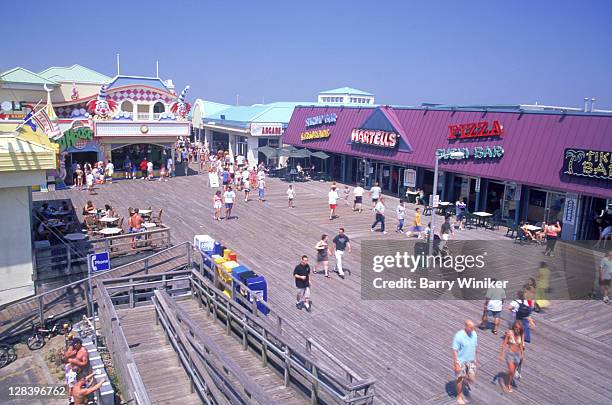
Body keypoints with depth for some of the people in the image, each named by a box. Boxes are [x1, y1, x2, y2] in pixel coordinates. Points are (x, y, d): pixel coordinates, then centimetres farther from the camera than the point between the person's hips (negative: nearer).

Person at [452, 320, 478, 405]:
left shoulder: (474, 334, -6)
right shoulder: (458, 336, -25)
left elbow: (476, 347, 9)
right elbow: (455, 351, -21)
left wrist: (476, 359, 15)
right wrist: (455, 364, -20)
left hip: (471, 361, 5)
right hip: (461, 361, -5)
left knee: (472, 379, 5)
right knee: (460, 379, 9)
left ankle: (464, 378, 39)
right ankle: (459, 397, 30)